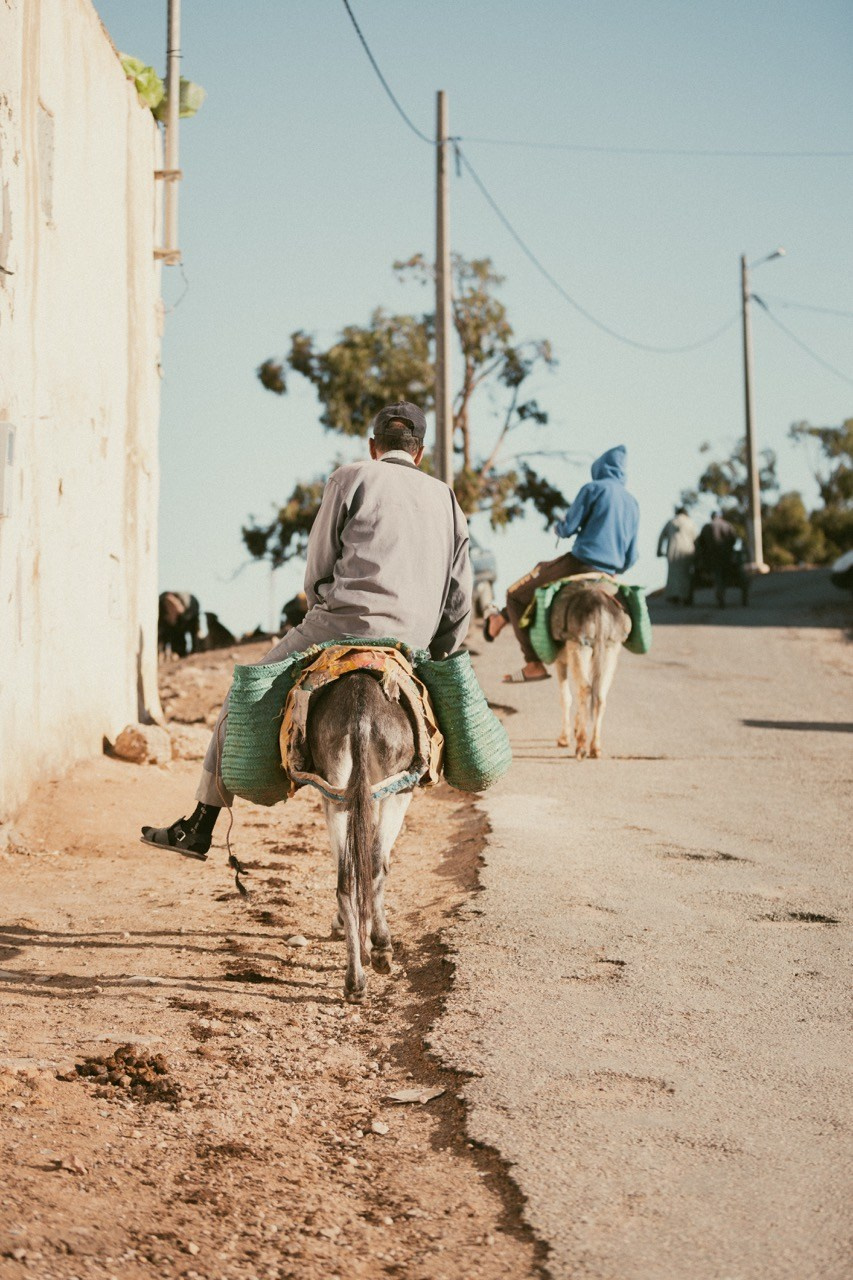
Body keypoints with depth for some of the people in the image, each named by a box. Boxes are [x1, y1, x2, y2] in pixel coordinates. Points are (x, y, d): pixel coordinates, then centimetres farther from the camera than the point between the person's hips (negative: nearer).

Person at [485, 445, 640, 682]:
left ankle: (534, 665, -2)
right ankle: (503, 618, 37)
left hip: (579, 565, -8)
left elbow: (568, 528, -7)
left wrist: (558, 528, 16)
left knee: (516, 595, 7)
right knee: (543, 567, 33)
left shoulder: (593, 488, -3)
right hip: (607, 575, 8)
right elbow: (631, 557, 17)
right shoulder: (632, 503, 16)